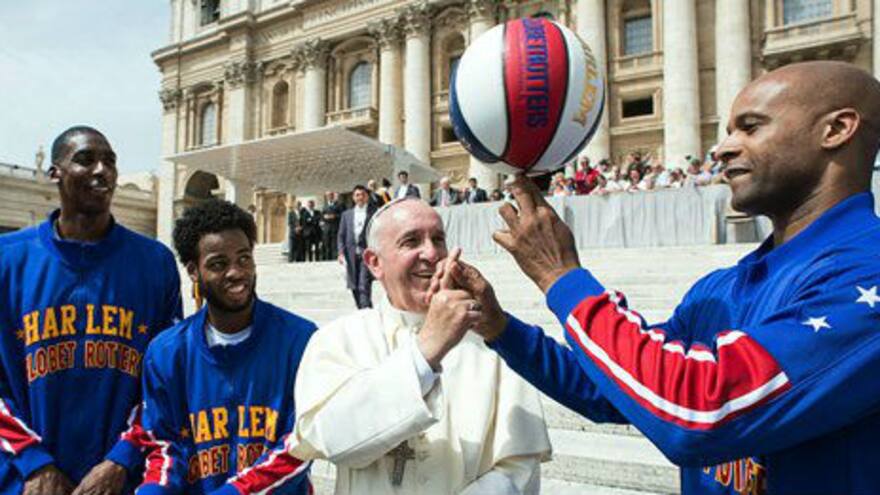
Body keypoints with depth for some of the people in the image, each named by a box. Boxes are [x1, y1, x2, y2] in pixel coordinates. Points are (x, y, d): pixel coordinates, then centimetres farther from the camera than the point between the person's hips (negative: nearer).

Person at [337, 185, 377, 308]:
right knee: (354, 288, 7)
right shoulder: (346, 214, 15)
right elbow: (341, 235, 13)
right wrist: (341, 252, -1)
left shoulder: (374, 213, 4)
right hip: (351, 256, 4)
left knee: (364, 288, -14)